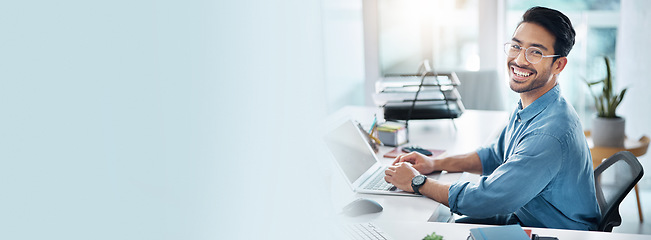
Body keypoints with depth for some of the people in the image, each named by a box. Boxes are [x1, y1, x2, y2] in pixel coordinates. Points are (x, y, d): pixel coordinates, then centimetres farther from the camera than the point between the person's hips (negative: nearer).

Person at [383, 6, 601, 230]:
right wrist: (435, 164, 5)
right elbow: (496, 156, 18)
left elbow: (487, 199, -29)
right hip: (523, 219, 8)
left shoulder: (550, 134, -31)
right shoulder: (525, 110, 1)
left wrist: (417, 182, -18)